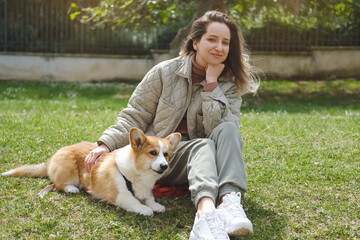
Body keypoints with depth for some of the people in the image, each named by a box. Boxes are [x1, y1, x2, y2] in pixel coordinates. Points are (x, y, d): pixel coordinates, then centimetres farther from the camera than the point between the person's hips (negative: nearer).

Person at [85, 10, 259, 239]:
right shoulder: (165, 72, -3)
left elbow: (218, 129, -14)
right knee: (203, 145, -34)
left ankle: (230, 199, -53)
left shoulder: (230, 83, 1)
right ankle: (206, 212, -64)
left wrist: (211, 84, -17)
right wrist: (106, 144, -14)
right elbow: (134, 117, 1)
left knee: (228, 130, -28)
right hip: (163, 153, -2)